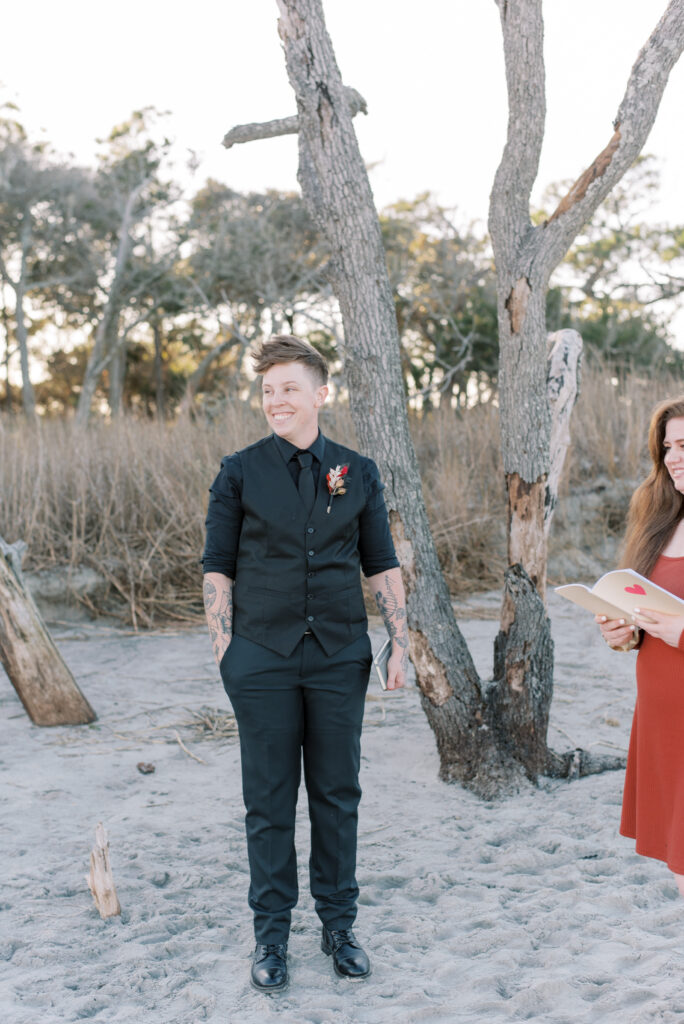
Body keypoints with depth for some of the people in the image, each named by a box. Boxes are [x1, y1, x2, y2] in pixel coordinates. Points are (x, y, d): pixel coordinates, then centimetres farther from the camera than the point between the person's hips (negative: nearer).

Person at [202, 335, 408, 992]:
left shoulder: (357, 473, 5)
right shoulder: (239, 474, 0)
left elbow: (382, 566, 10)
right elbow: (217, 569, 2)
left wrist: (400, 643, 4)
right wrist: (223, 650, -5)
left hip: (339, 657, 2)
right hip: (263, 659, -1)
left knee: (337, 794, 10)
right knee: (269, 801, 6)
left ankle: (338, 925, 26)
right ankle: (271, 936, 20)